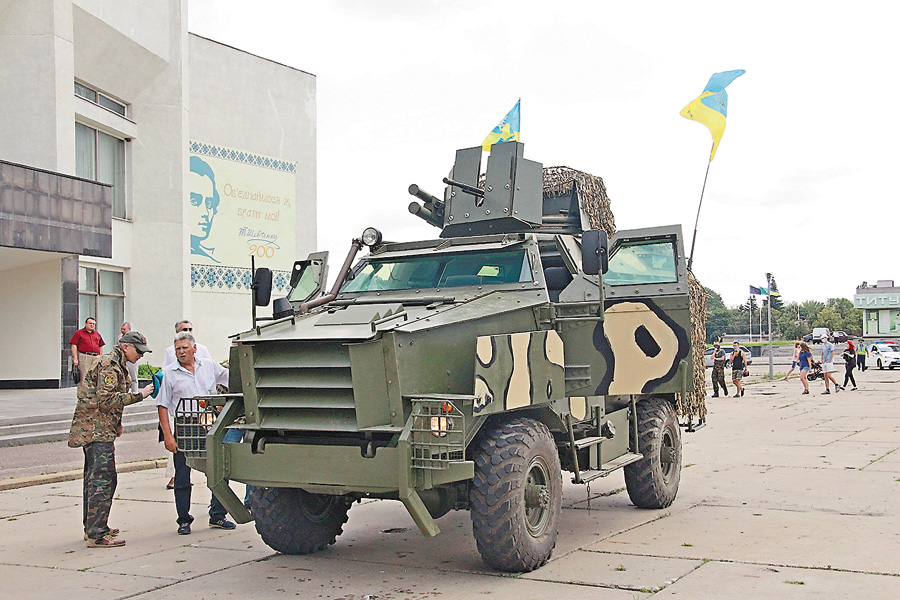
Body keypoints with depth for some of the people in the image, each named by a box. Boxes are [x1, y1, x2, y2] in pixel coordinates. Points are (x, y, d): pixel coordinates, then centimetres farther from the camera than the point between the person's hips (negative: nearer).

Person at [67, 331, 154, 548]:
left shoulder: (116, 365, 20)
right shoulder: (109, 365, -14)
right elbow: (106, 399, -24)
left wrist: (116, 423, 24)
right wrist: (139, 395, -24)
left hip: (98, 430, 11)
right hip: (97, 431, -11)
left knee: (95, 479, 16)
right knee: (103, 481, -12)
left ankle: (92, 528, 25)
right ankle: (97, 535, -12)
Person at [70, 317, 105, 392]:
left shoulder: (97, 334, 19)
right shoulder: (79, 333, 4)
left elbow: (101, 347, 22)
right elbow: (74, 345, -2)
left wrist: (100, 358, 13)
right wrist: (75, 358, -10)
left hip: (96, 358, 5)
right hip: (84, 357, -5)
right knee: (83, 378, -6)